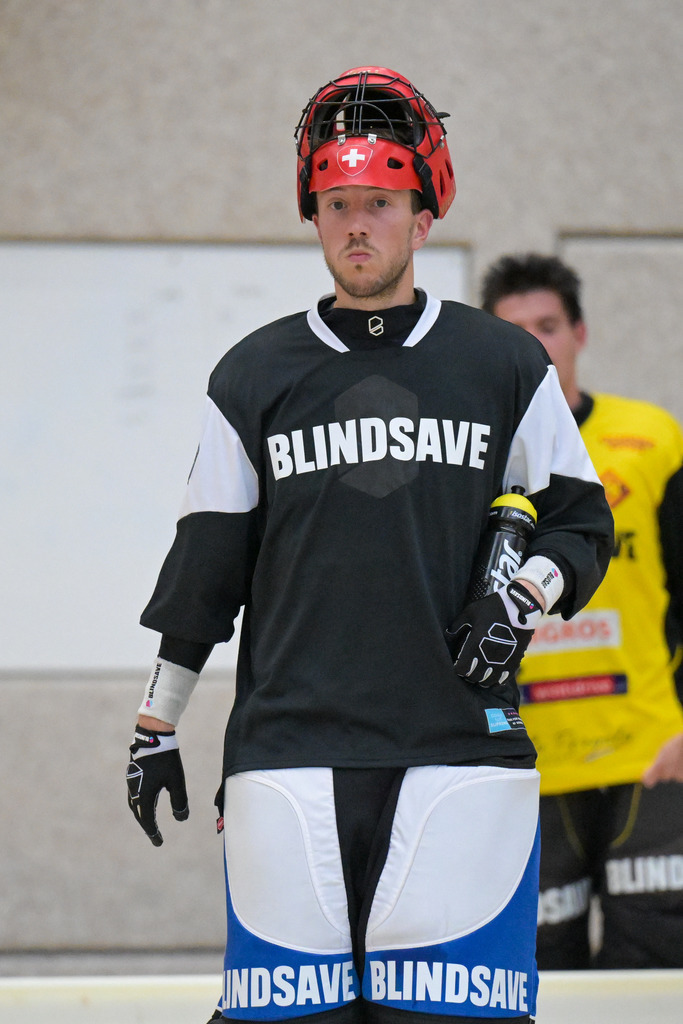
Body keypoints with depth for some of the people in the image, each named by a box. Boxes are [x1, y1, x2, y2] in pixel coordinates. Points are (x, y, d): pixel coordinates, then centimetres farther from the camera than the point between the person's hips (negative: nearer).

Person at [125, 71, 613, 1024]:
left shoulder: (504, 365, 7)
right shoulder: (256, 375, 9)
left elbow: (581, 518, 14)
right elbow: (205, 562, 13)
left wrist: (525, 597, -6)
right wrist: (156, 724, 14)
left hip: (462, 742, -1)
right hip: (288, 755, 1)